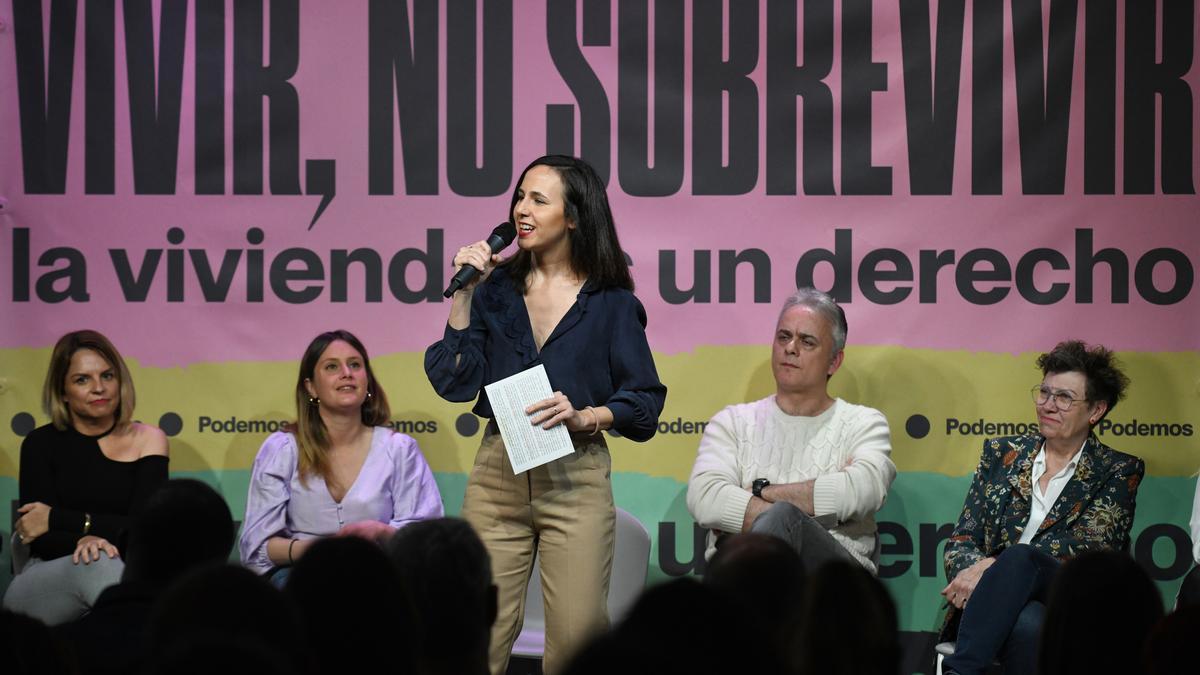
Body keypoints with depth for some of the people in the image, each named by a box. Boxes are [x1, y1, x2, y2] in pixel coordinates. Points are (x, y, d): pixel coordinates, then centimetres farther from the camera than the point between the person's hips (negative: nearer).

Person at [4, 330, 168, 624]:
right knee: (95, 565, -36)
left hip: (120, 577, 1)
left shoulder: (147, 440, 7)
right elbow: (39, 539, -6)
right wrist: (83, 538, -28)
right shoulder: (41, 444, 6)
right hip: (44, 583, 0)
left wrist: (57, 519, -7)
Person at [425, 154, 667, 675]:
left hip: (576, 479, -2)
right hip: (497, 473, 2)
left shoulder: (611, 301, 2)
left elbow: (645, 399, 2)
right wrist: (464, 295, -4)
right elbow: (455, 382, 0)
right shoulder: (496, 289, 8)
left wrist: (584, 416, -15)